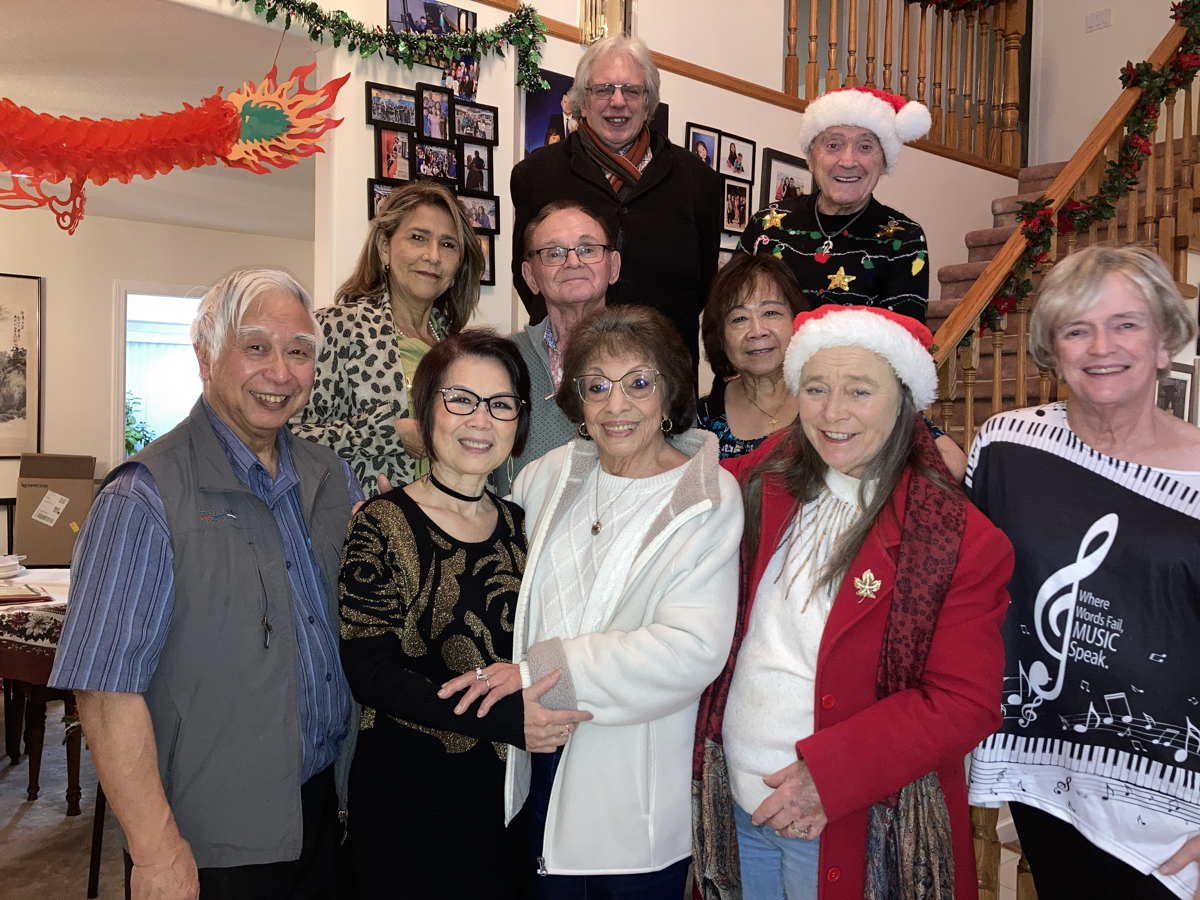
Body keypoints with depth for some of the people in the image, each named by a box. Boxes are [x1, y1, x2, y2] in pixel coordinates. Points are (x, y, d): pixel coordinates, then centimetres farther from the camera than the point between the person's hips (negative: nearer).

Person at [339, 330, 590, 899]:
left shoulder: (519, 526, 6)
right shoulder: (383, 524, -10)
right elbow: (370, 675, -17)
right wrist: (503, 717, -25)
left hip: (508, 790, 5)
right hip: (406, 789, -5)